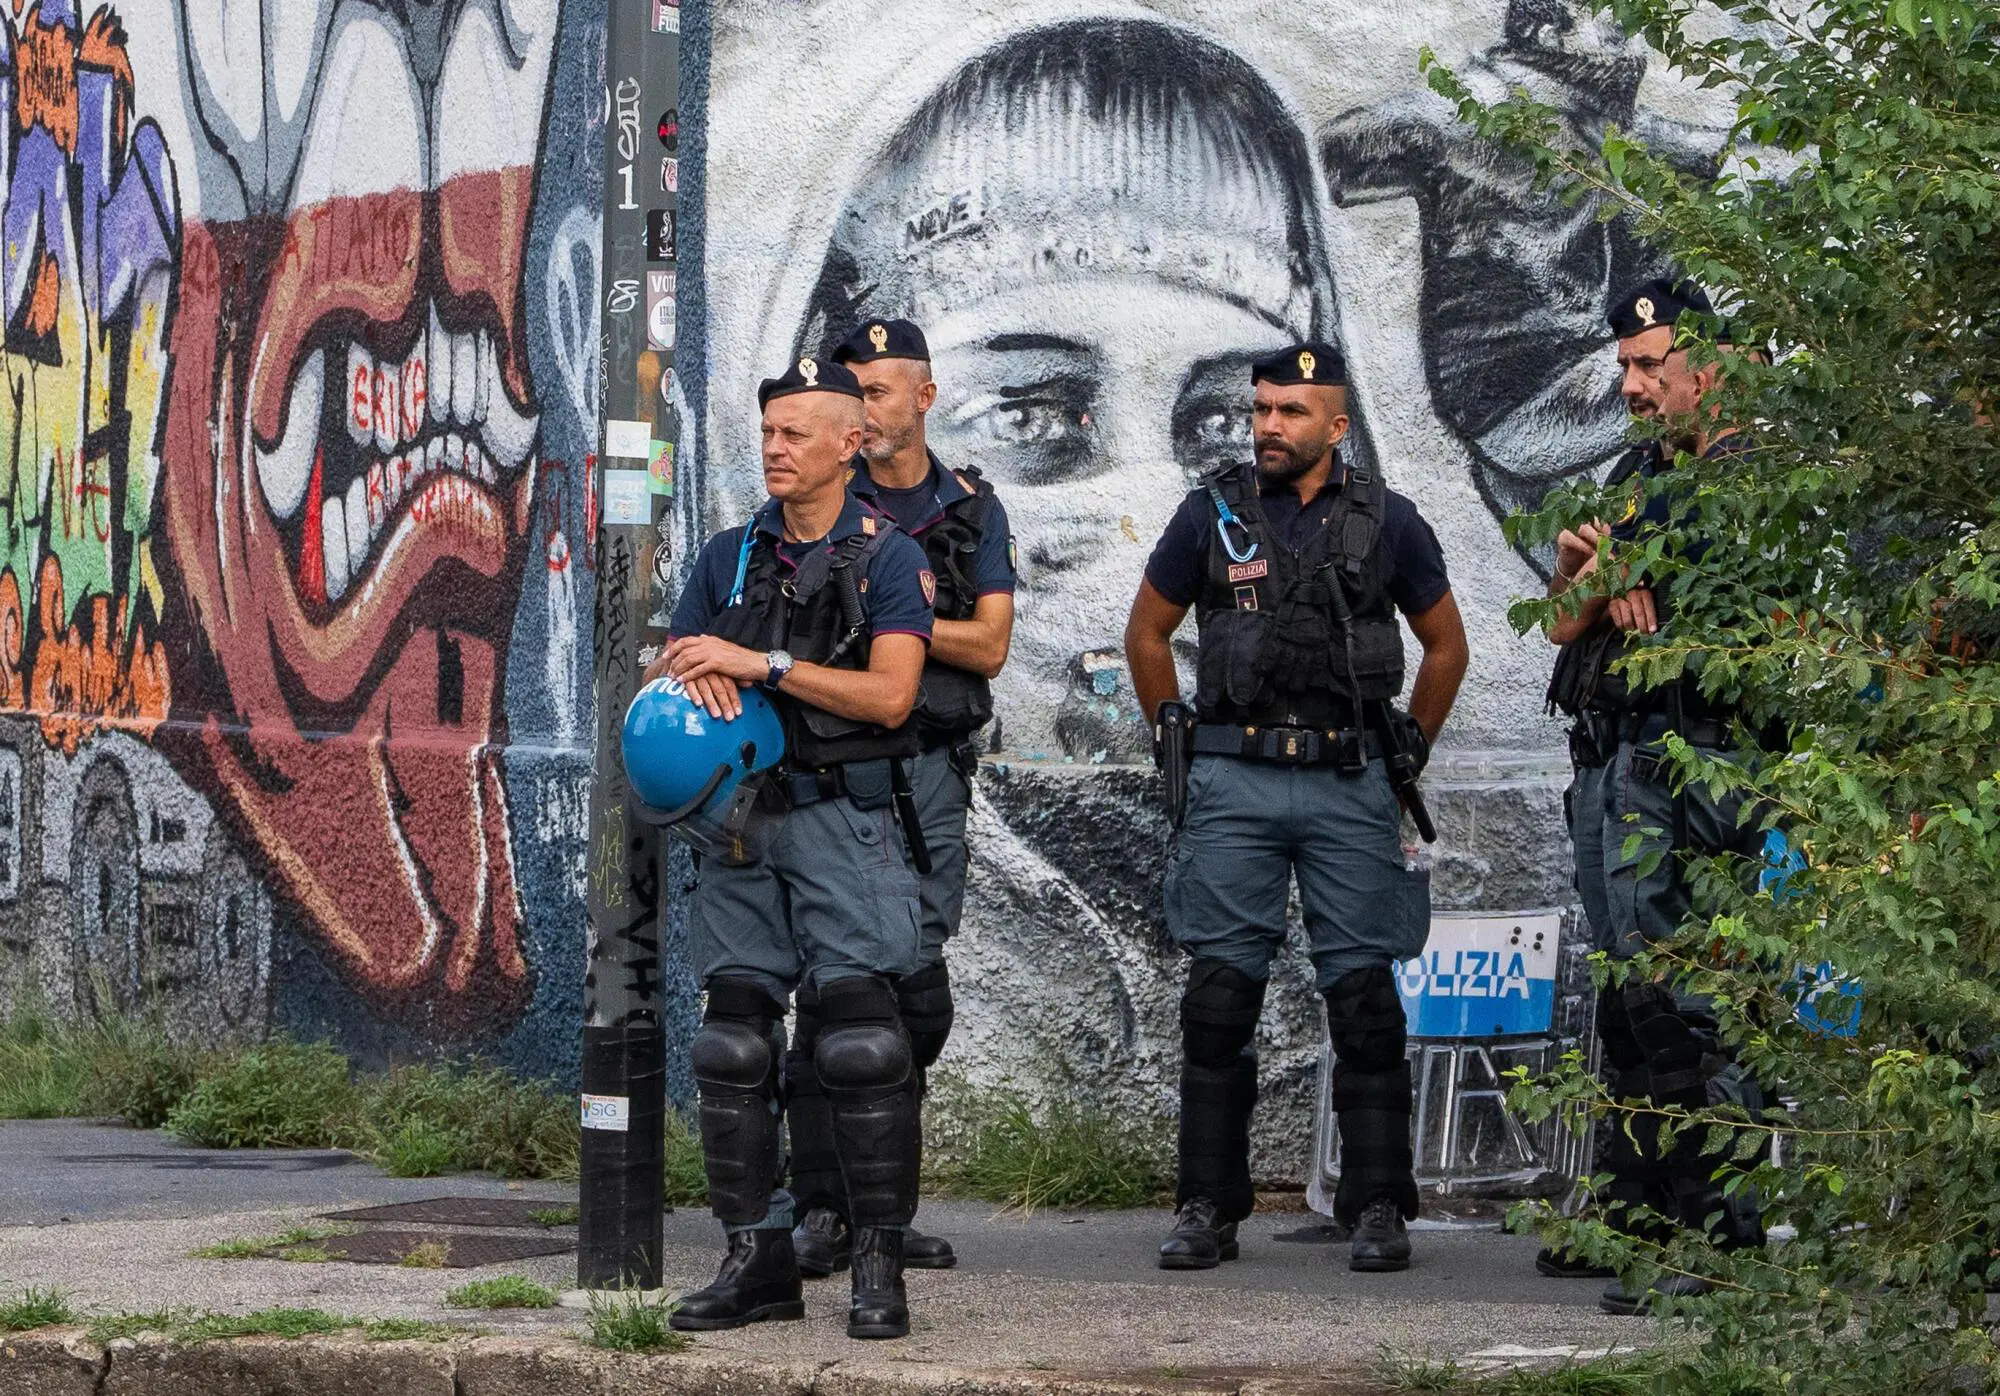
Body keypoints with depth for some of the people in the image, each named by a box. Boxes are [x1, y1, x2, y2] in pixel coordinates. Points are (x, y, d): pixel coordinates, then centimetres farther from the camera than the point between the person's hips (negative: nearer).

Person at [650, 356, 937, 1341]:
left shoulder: (888, 558, 0)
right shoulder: (729, 556, 16)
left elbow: (890, 695, -12)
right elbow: (669, 670, 15)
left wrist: (761, 664, -16)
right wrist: (696, 676, -10)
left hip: (843, 821, -5)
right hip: (744, 816, 5)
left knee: (859, 1033, -13)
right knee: (734, 1040, 1)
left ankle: (880, 1265, -8)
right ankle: (757, 1259, 7)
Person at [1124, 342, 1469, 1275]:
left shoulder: (1385, 521, 4)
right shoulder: (1212, 515, 5)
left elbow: (1446, 645, 16)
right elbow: (1147, 634, 16)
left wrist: (1410, 749, 12)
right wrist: (1179, 741, 12)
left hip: (1351, 786, 0)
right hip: (1233, 787, 1)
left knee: (1363, 994, -2)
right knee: (1219, 994, -2)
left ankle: (1379, 1211, 3)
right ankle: (1207, 1212, 4)